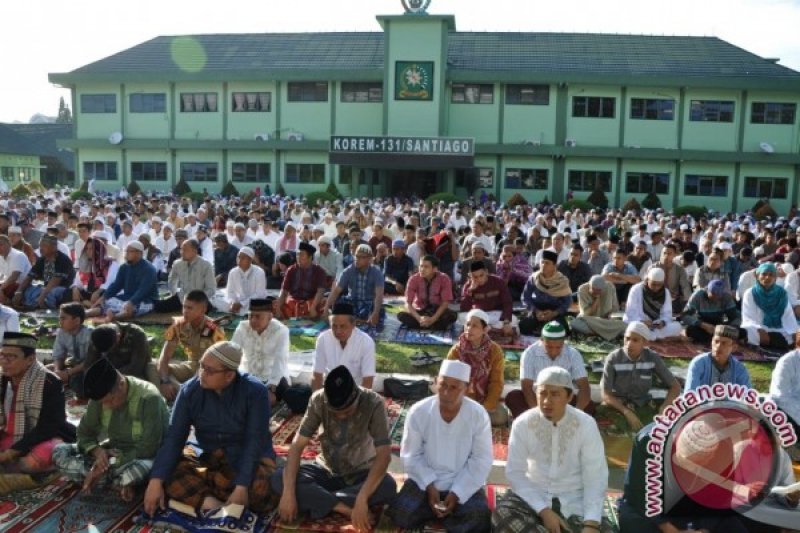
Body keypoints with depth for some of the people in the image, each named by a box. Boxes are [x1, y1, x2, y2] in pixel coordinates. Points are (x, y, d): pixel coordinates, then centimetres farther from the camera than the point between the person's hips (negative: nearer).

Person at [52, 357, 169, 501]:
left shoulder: (149, 398, -26)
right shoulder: (101, 395, -7)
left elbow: (148, 449, -25)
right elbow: (84, 432, 3)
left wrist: (110, 466, -24)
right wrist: (98, 451, -18)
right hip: (113, 452, 7)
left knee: (145, 467, -42)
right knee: (59, 451, -11)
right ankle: (123, 482, -17)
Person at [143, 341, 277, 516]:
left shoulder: (255, 391, -20)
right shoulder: (190, 390, -10)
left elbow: (254, 442, -23)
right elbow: (174, 438, -14)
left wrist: (241, 487, -34)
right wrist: (156, 481, -27)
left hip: (249, 456, -3)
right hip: (208, 455, 3)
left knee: (259, 487, -35)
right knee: (167, 472, -23)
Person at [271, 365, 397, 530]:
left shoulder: (374, 403, -25)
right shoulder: (318, 400, -19)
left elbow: (384, 454, -29)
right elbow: (298, 445, -19)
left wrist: (362, 499, -40)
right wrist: (288, 492, -30)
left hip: (360, 473, -2)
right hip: (327, 470, 2)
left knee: (388, 487, -35)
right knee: (278, 478, -24)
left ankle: (317, 500, -21)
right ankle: (345, 508, -25)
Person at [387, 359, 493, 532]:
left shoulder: (478, 415, -14)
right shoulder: (418, 411, -13)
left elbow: (481, 460, -9)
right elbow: (411, 456, -5)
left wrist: (457, 493, -17)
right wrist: (429, 486, -17)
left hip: (464, 483, -1)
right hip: (426, 480, 1)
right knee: (401, 514, -21)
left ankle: (441, 511, 1)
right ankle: (441, 511, 4)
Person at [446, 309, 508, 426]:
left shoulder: (495, 350, -9)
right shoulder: (456, 350, -8)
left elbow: (496, 383, -9)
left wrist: (486, 407, -20)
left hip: (486, 400, 1)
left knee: (501, 417, -27)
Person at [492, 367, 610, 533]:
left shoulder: (586, 424, -10)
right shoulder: (522, 424, -9)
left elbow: (595, 476, -11)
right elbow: (515, 472, -9)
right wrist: (543, 511, -21)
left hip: (574, 500, 0)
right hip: (534, 495, 0)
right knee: (503, 513, -30)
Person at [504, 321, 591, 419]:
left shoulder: (573, 354, -12)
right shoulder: (530, 353, -17)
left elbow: (583, 386, -18)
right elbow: (527, 386, -22)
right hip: (536, 399, -1)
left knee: (588, 404, -27)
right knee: (512, 397, -30)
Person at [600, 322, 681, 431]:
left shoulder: (653, 358, -11)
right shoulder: (613, 359, -17)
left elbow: (675, 386, -4)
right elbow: (605, 394, -17)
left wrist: (664, 408, -22)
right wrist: (627, 412, -32)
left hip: (643, 406, 2)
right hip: (617, 406, -2)